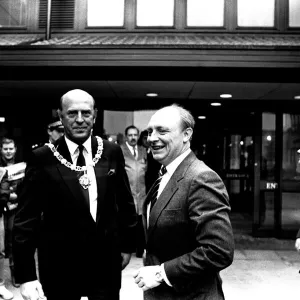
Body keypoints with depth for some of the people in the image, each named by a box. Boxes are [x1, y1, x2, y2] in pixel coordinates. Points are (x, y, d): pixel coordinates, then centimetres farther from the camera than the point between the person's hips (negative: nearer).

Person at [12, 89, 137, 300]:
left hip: (107, 262, 2)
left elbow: (125, 202, 7)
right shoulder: (43, 158, -10)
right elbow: (26, 219, -9)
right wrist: (26, 275, -12)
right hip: (60, 267, -1)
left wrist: (127, 245, 12)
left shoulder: (112, 152, -3)